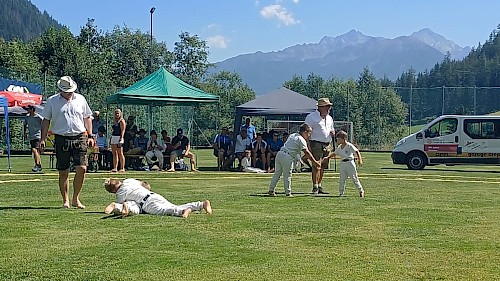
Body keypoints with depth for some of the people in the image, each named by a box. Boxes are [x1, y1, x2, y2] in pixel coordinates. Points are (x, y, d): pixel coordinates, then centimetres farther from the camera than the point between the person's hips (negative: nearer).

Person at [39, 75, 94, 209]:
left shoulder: (80, 99, 10)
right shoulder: (52, 101, 5)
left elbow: (87, 118, 17)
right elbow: (46, 120, 8)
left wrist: (90, 136, 9)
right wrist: (43, 139, 1)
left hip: (79, 138, 1)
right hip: (61, 139, -1)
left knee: (82, 168, -9)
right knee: (63, 172, 2)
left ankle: (76, 199, 5)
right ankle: (65, 200, 14)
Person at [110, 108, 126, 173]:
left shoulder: (121, 121, -5)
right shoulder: (115, 121, 20)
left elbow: (122, 131, -12)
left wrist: (121, 139, -21)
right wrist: (111, 139, 19)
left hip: (119, 138, -9)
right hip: (113, 137, 9)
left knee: (120, 153, -9)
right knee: (114, 153, 6)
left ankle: (122, 168, -7)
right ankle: (115, 168, 7)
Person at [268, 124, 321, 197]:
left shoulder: (292, 135, 20)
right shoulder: (301, 140, -3)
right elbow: (307, 152, -8)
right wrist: (314, 162, -7)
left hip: (280, 153, 7)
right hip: (287, 157, -7)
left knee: (277, 173, 11)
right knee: (287, 176, 2)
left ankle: (271, 190, 11)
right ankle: (288, 193, 7)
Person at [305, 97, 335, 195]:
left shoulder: (329, 118, 19)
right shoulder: (311, 117, -4)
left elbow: (332, 130, 30)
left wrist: (333, 133, 4)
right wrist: (308, 146, -16)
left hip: (327, 145, 7)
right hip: (317, 144, -7)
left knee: (323, 166, 8)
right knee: (316, 166, -11)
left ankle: (319, 187, 15)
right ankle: (315, 187, -9)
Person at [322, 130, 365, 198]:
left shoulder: (349, 146, -12)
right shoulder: (339, 148, 10)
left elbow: (357, 151, -13)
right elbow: (334, 153, 22)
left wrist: (360, 160, -23)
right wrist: (327, 157, 13)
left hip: (350, 163, -6)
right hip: (342, 164, 6)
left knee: (354, 178, 1)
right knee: (341, 179, 2)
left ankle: (361, 191, 14)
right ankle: (341, 193, 9)